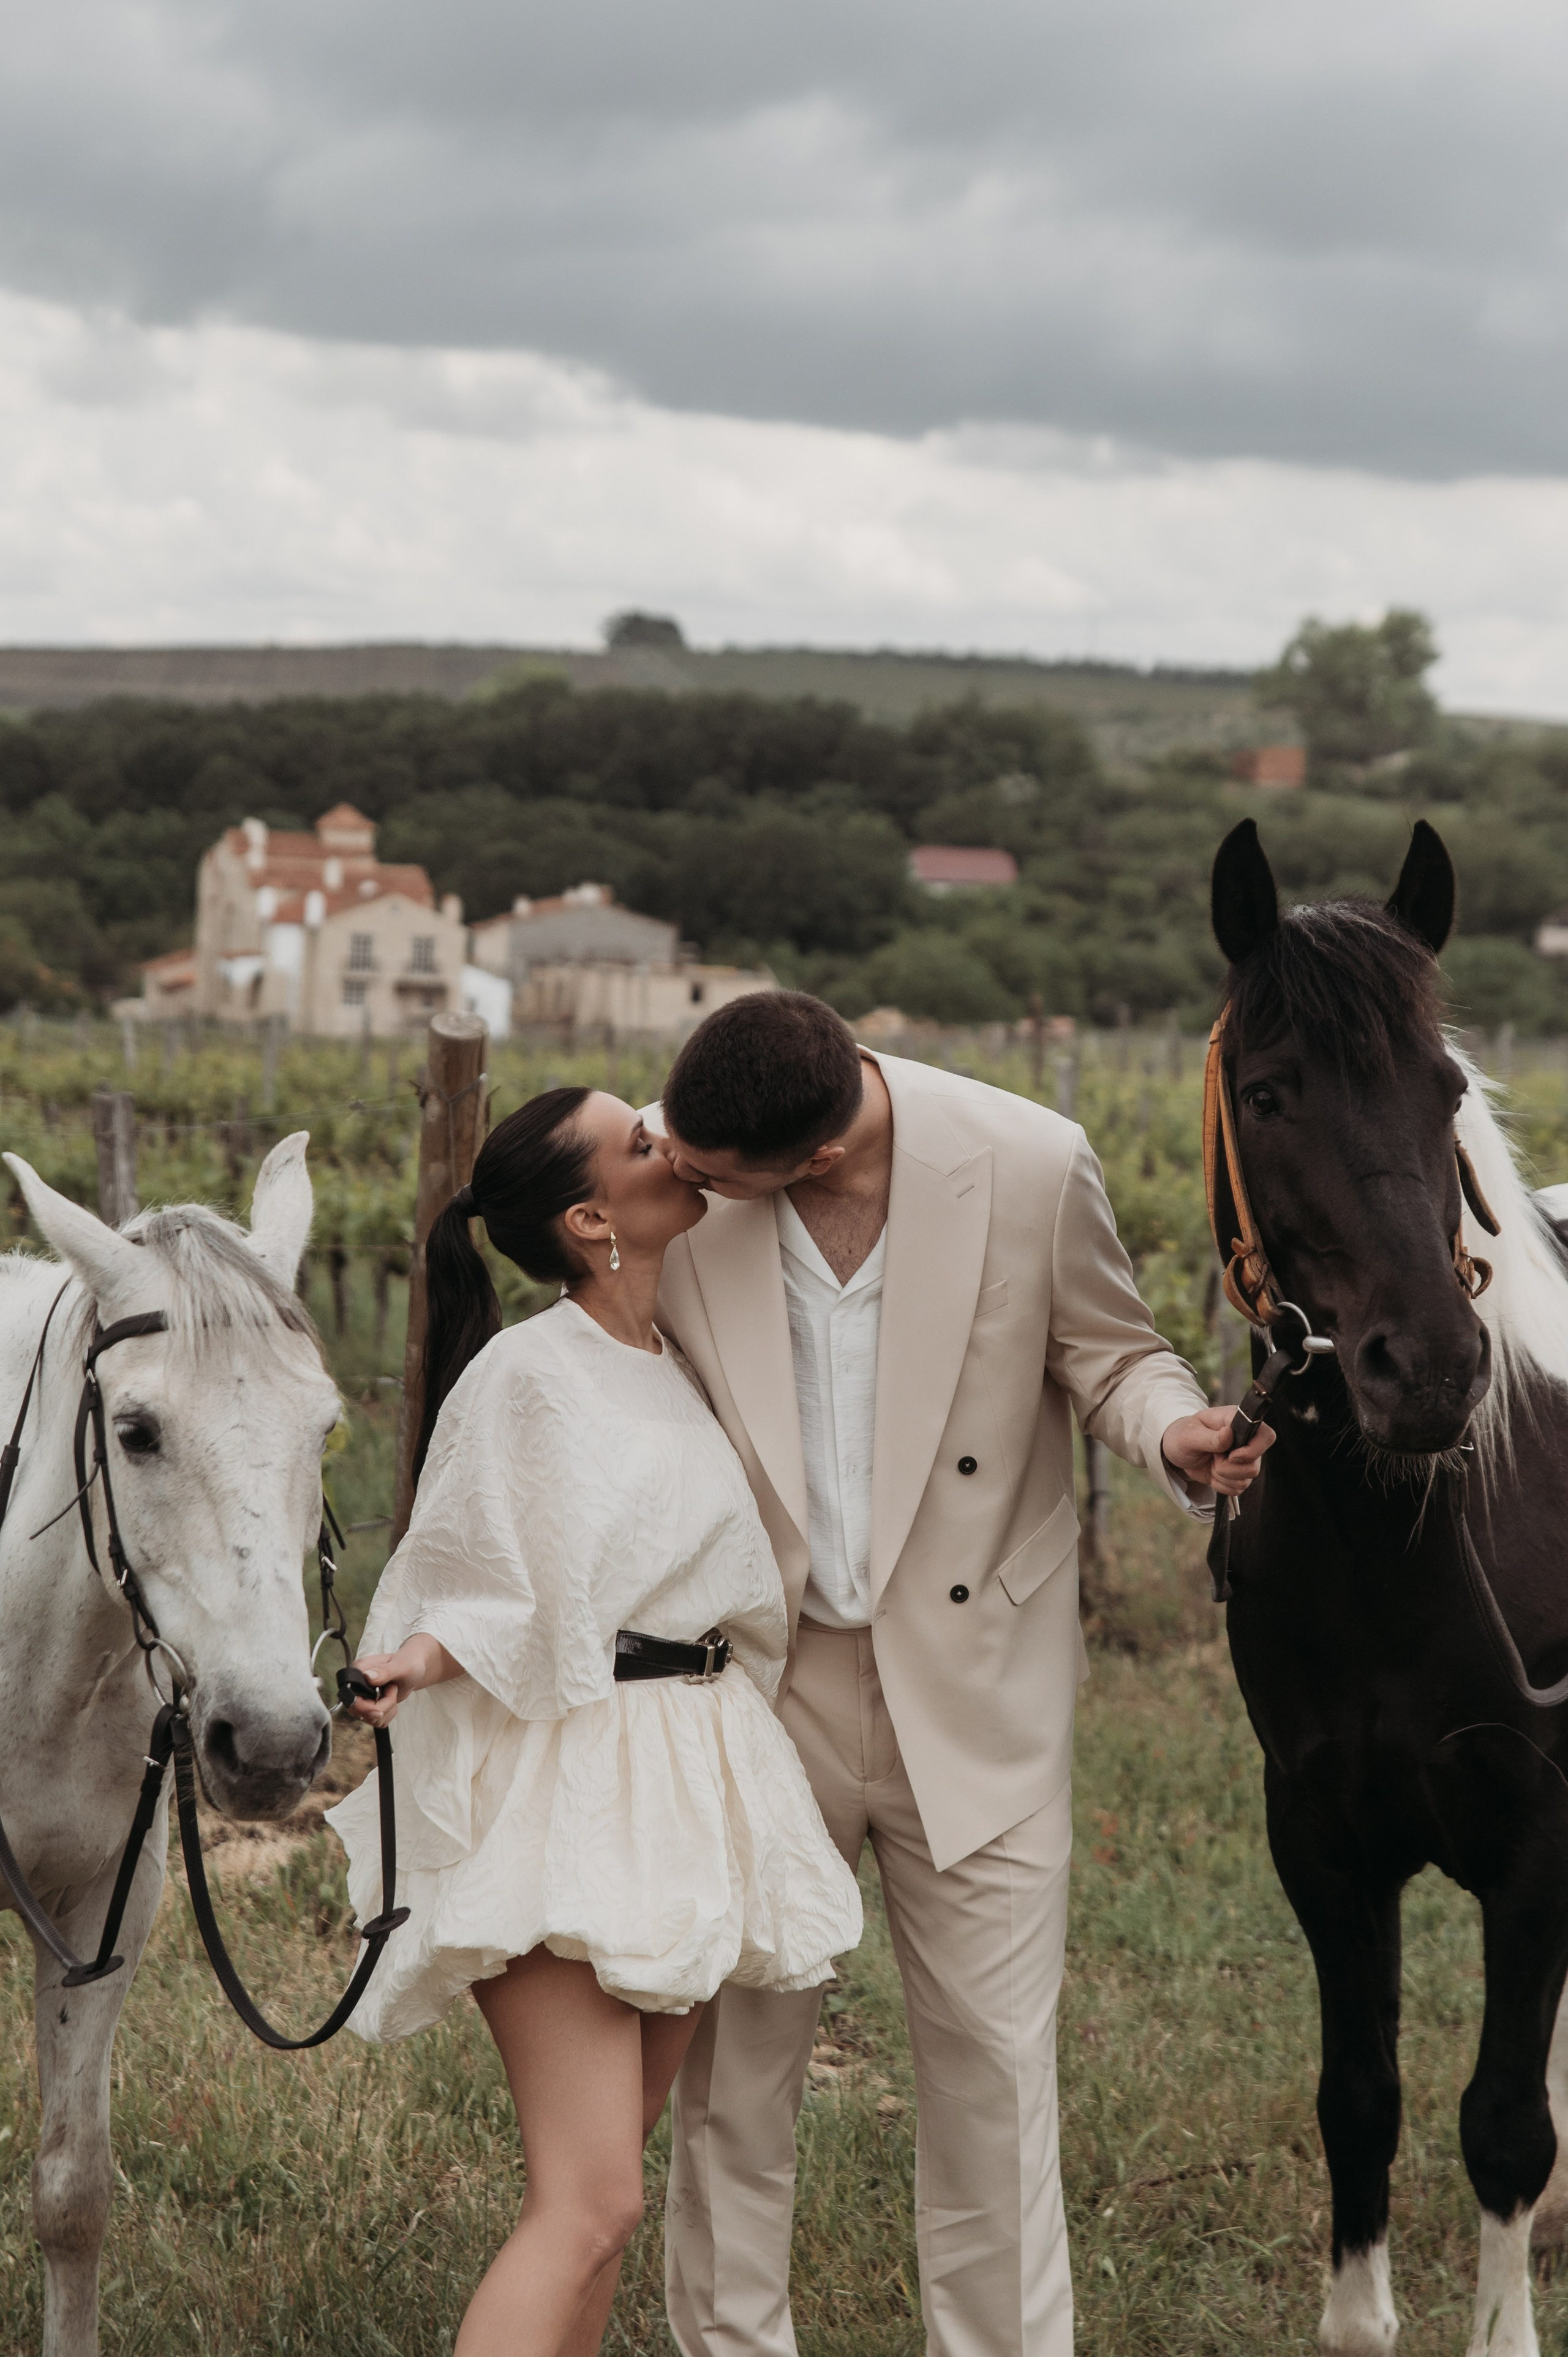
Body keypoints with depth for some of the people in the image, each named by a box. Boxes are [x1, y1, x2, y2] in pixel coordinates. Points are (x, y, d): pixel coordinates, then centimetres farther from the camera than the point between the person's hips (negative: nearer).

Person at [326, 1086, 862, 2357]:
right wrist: (426, 1655, -26)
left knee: (601, 2180, 10)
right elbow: (466, 1587, -7)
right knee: (592, 2200, -15)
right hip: (564, 1785, -8)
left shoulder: (682, 1365, 13)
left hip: (697, 1768, 8)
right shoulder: (524, 1373, -10)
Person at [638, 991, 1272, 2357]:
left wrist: (1178, 1435, -21)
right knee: (732, 2059, 8)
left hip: (973, 1695, -1)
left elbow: (1112, 1356, 3)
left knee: (994, 2064, 4)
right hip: (762, 1682, 1)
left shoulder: (1032, 1167, -15)